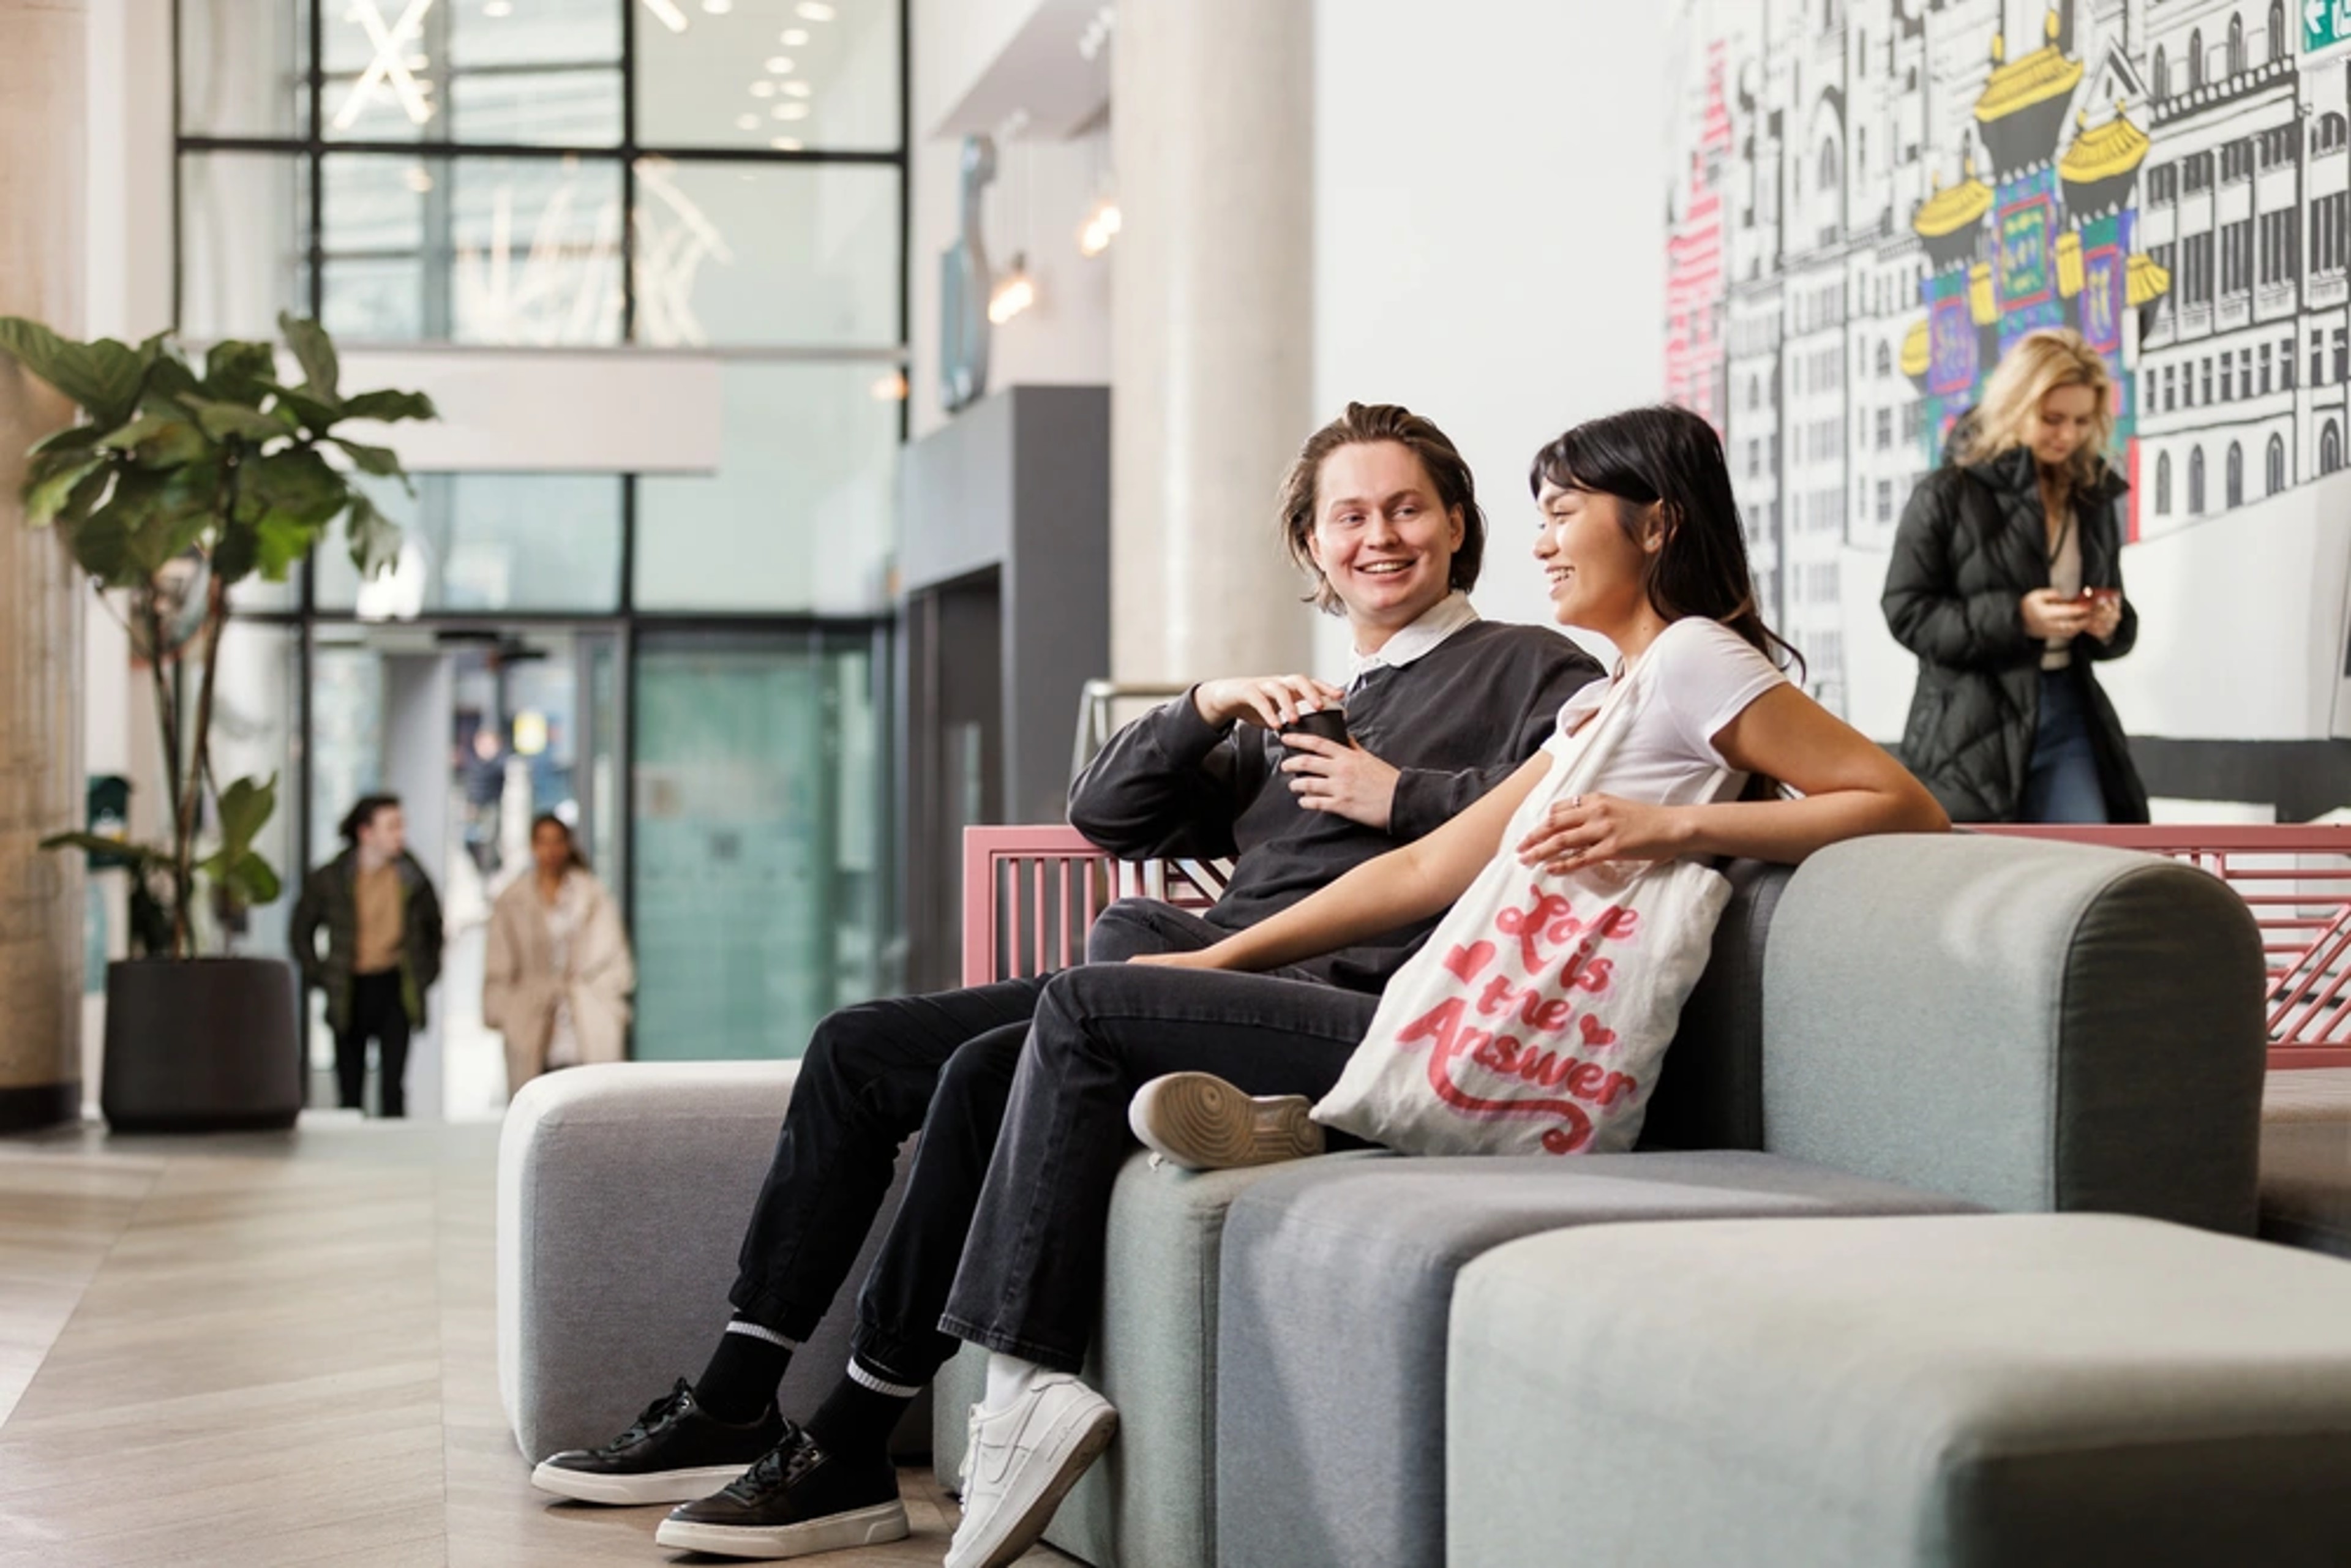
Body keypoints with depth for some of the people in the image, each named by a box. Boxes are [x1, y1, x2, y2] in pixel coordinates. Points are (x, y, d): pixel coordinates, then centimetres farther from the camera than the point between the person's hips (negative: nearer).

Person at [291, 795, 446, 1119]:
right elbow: (302, 931, 12)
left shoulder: (413, 878, 3)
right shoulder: (330, 880, -1)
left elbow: (434, 927, 19)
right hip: (351, 992, 0)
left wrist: (427, 971, 11)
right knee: (349, 1087, 5)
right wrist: (320, 976, 5)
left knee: (393, 1085, -6)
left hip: (395, 988, 0)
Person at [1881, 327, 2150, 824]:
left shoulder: (2094, 497, 12)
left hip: (2067, 713, 5)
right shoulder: (1948, 495, -5)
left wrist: (2112, 623, -4)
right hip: (1973, 728, -5)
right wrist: (2014, 618, -20)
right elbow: (1907, 611, -9)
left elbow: (2111, 601, 22)